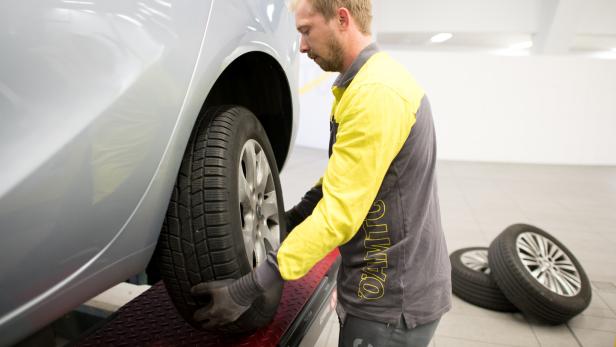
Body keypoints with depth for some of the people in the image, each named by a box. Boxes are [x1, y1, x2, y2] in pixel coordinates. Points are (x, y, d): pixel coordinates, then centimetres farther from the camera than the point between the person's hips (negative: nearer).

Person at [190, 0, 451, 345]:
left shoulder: (377, 91, -25)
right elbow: (340, 175, 16)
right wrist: (289, 220, 11)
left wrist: (246, 290, -22)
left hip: (393, 298, -9)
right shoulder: (366, 82, 9)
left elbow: (339, 214, -27)